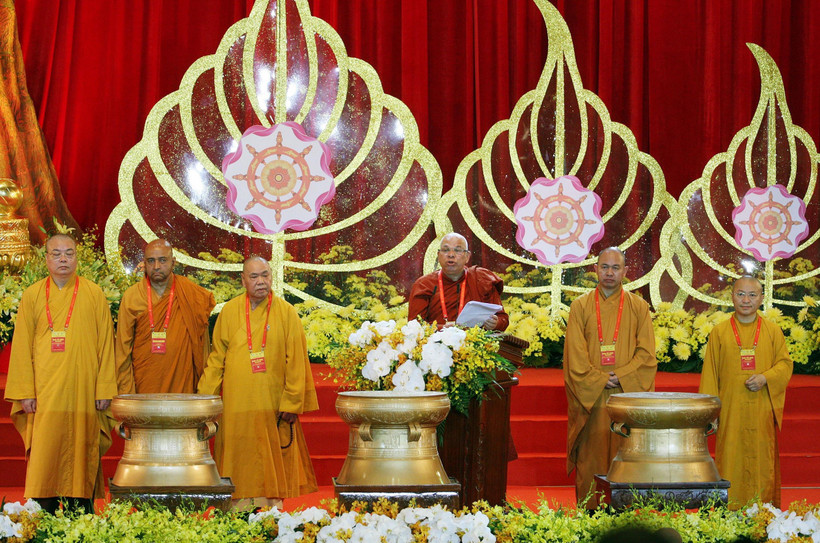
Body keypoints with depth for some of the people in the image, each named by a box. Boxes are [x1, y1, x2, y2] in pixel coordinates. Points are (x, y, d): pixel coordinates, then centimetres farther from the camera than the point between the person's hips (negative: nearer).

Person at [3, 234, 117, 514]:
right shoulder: (32, 296, 9)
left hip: (83, 392, 0)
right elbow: (22, 347, 6)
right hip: (45, 393, 0)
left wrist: (105, 388, -2)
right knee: (45, 456, -5)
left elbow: (105, 345, 5)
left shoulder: (94, 295, 7)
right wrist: (25, 391, -2)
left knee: (81, 452, -1)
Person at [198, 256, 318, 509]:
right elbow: (217, 359, 9)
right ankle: (241, 503, 6)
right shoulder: (230, 311, 6)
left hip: (273, 402, -1)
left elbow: (296, 362, 0)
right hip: (236, 401, 1)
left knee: (271, 459, 1)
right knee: (240, 456, 1)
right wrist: (205, 397, 3)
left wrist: (292, 402, -6)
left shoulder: (286, 312, 1)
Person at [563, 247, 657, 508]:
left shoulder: (638, 307, 8)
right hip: (591, 398, 0)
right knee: (591, 459, -2)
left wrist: (620, 377, -11)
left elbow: (646, 354, 2)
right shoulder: (581, 306, 7)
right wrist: (599, 380, -9)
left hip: (628, 396, 0)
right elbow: (575, 355, 1)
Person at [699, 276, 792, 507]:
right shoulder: (719, 332, 7)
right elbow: (710, 373, 7)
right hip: (730, 411, 0)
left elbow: (785, 364, 8)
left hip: (762, 411, 1)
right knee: (731, 462, -3)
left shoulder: (772, 330, 9)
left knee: (762, 462, 0)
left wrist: (766, 377, -13)